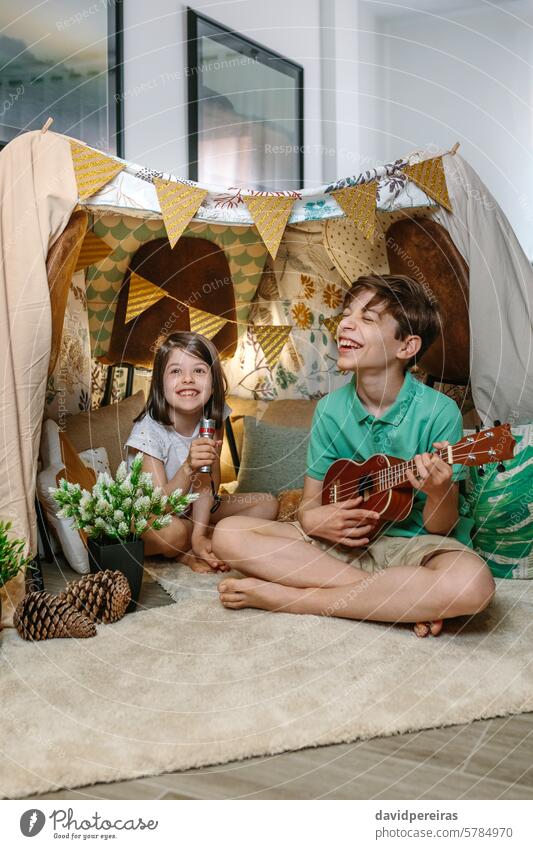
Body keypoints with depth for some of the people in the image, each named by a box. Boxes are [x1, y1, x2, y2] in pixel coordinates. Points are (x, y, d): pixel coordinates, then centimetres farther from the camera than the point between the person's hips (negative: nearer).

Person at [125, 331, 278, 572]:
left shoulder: (213, 418, -12)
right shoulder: (149, 430, -25)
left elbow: (207, 483, -15)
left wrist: (198, 535, -28)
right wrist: (189, 467, -45)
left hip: (194, 509, 6)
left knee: (268, 504, -3)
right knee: (170, 532, -40)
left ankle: (188, 553, -12)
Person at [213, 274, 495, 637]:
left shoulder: (439, 412, -13)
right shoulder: (330, 409, -1)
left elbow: (441, 528, -9)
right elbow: (310, 503, 6)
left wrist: (439, 493, -31)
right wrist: (316, 519, -18)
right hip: (344, 541, 4)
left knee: (471, 583, -38)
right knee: (229, 534, -16)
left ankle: (284, 597, -23)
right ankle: (403, 599, -17)